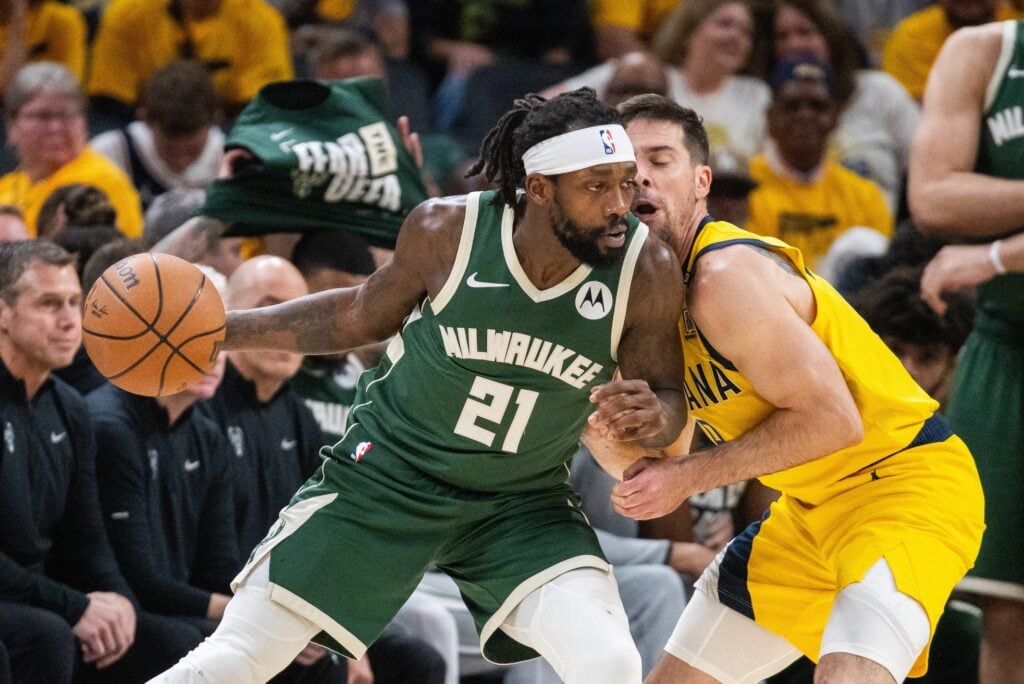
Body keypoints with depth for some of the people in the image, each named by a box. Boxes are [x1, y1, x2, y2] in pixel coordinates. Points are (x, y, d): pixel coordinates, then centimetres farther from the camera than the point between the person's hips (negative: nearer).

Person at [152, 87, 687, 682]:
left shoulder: (646, 270, -21)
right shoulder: (447, 230, -19)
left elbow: (667, 398, -6)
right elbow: (367, 314, 2)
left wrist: (653, 418, -32)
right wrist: (223, 331, -2)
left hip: (522, 499, 0)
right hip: (390, 472, 0)